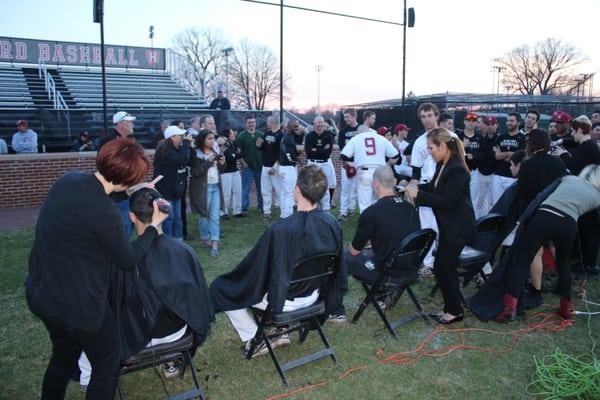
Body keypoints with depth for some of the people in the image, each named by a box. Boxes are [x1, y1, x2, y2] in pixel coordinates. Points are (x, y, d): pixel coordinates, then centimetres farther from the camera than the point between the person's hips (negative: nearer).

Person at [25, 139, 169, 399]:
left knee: (63, 355, 30)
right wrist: (153, 226, -1)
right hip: (77, 303, -8)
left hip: (40, 293, 8)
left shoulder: (67, 180, -7)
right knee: (107, 361, 17)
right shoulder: (105, 212, -29)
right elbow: (128, 260, -13)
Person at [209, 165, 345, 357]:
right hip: (313, 295, 6)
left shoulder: (279, 230, -32)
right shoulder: (332, 224, -14)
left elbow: (254, 268, -18)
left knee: (219, 287, 11)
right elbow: (336, 267, 1)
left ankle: (254, 341, 14)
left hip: (282, 299, -6)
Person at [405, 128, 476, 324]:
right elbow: (434, 187, 16)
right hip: (448, 225, 9)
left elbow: (447, 201, -25)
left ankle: (455, 311, 16)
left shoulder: (457, 170, -23)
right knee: (444, 267, 14)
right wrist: (416, 188, 0)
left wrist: (419, 194, -21)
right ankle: (451, 308, 28)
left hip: (457, 227, -9)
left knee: (443, 267, -1)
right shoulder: (442, 165, 4)